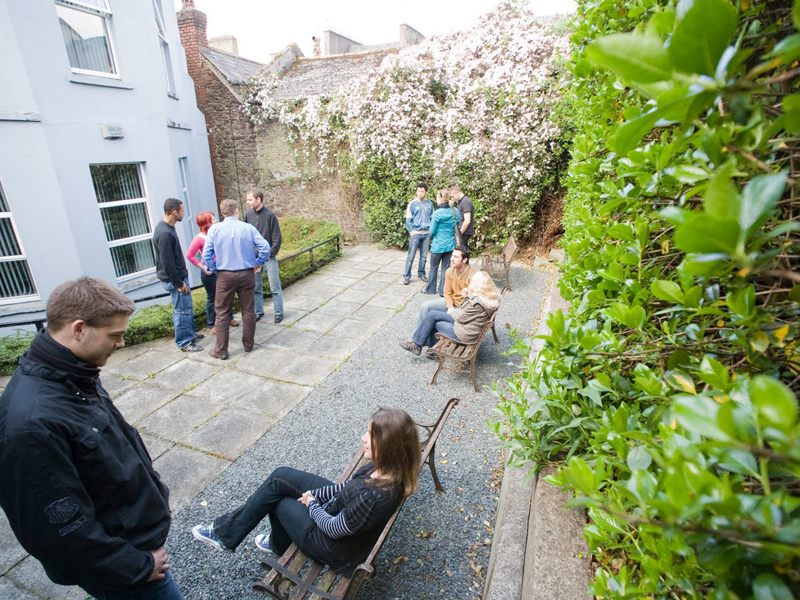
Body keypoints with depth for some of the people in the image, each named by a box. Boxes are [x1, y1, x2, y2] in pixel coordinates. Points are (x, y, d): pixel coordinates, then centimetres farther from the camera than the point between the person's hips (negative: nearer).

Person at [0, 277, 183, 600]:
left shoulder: (74, 377, -6)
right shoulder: (32, 421, -34)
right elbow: (61, 528, -27)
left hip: (139, 531, 8)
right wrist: (137, 567, -16)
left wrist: (153, 489, 10)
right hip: (116, 562, -8)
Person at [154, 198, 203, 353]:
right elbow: (167, 263, -24)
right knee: (182, 310, 0)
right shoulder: (164, 233, -25)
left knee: (187, 308, 19)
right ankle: (184, 343, 11)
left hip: (179, 275, 10)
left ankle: (190, 334, 34)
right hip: (174, 279, -10)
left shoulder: (167, 227, 8)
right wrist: (179, 283, -19)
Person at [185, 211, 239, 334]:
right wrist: (202, 267, -15)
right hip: (209, 273, -5)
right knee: (212, 298, 7)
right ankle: (212, 324, 22)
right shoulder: (199, 238, -14)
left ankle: (229, 318, 33)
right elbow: (190, 255, -13)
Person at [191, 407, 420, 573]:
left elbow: (334, 529, -25)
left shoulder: (376, 496, -40)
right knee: (280, 476, 8)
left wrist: (311, 504, -8)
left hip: (336, 547, -7)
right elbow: (352, 487, 1)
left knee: (275, 499, 6)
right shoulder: (388, 468, -16)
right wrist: (315, 494, -2)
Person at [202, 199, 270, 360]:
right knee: (248, 311, 13)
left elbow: (206, 255, -7)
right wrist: (257, 263, 3)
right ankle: (248, 344, 25)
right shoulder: (248, 228, -4)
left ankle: (221, 350, 15)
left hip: (225, 276, 0)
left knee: (222, 313, 9)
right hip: (246, 274, 1)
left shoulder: (214, 229, -4)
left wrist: (216, 270, 7)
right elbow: (265, 248, -11)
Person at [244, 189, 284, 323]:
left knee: (275, 287, 4)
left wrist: (271, 254, -10)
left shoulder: (270, 215, -9)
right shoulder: (248, 215, 1)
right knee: (256, 287, 12)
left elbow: (277, 237, -8)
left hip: (269, 257, -3)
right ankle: (258, 311, 26)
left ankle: (278, 312, 15)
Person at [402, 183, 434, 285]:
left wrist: (431, 229, 5)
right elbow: (408, 219, 0)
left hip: (427, 233, 3)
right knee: (411, 256, -2)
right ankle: (406, 277, 5)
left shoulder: (430, 204, 6)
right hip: (415, 233, -3)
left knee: (424, 256, 10)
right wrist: (411, 231, -8)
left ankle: (421, 274, 25)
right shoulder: (412, 204, -2)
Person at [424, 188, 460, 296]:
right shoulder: (455, 211, -1)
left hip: (438, 245, -5)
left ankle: (431, 289, 23)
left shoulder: (437, 213, -17)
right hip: (450, 245, 5)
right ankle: (443, 291, 15)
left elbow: (432, 231, -11)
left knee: (434, 268, 11)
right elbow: (457, 227, 9)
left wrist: (431, 237, 8)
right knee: (446, 267, 11)